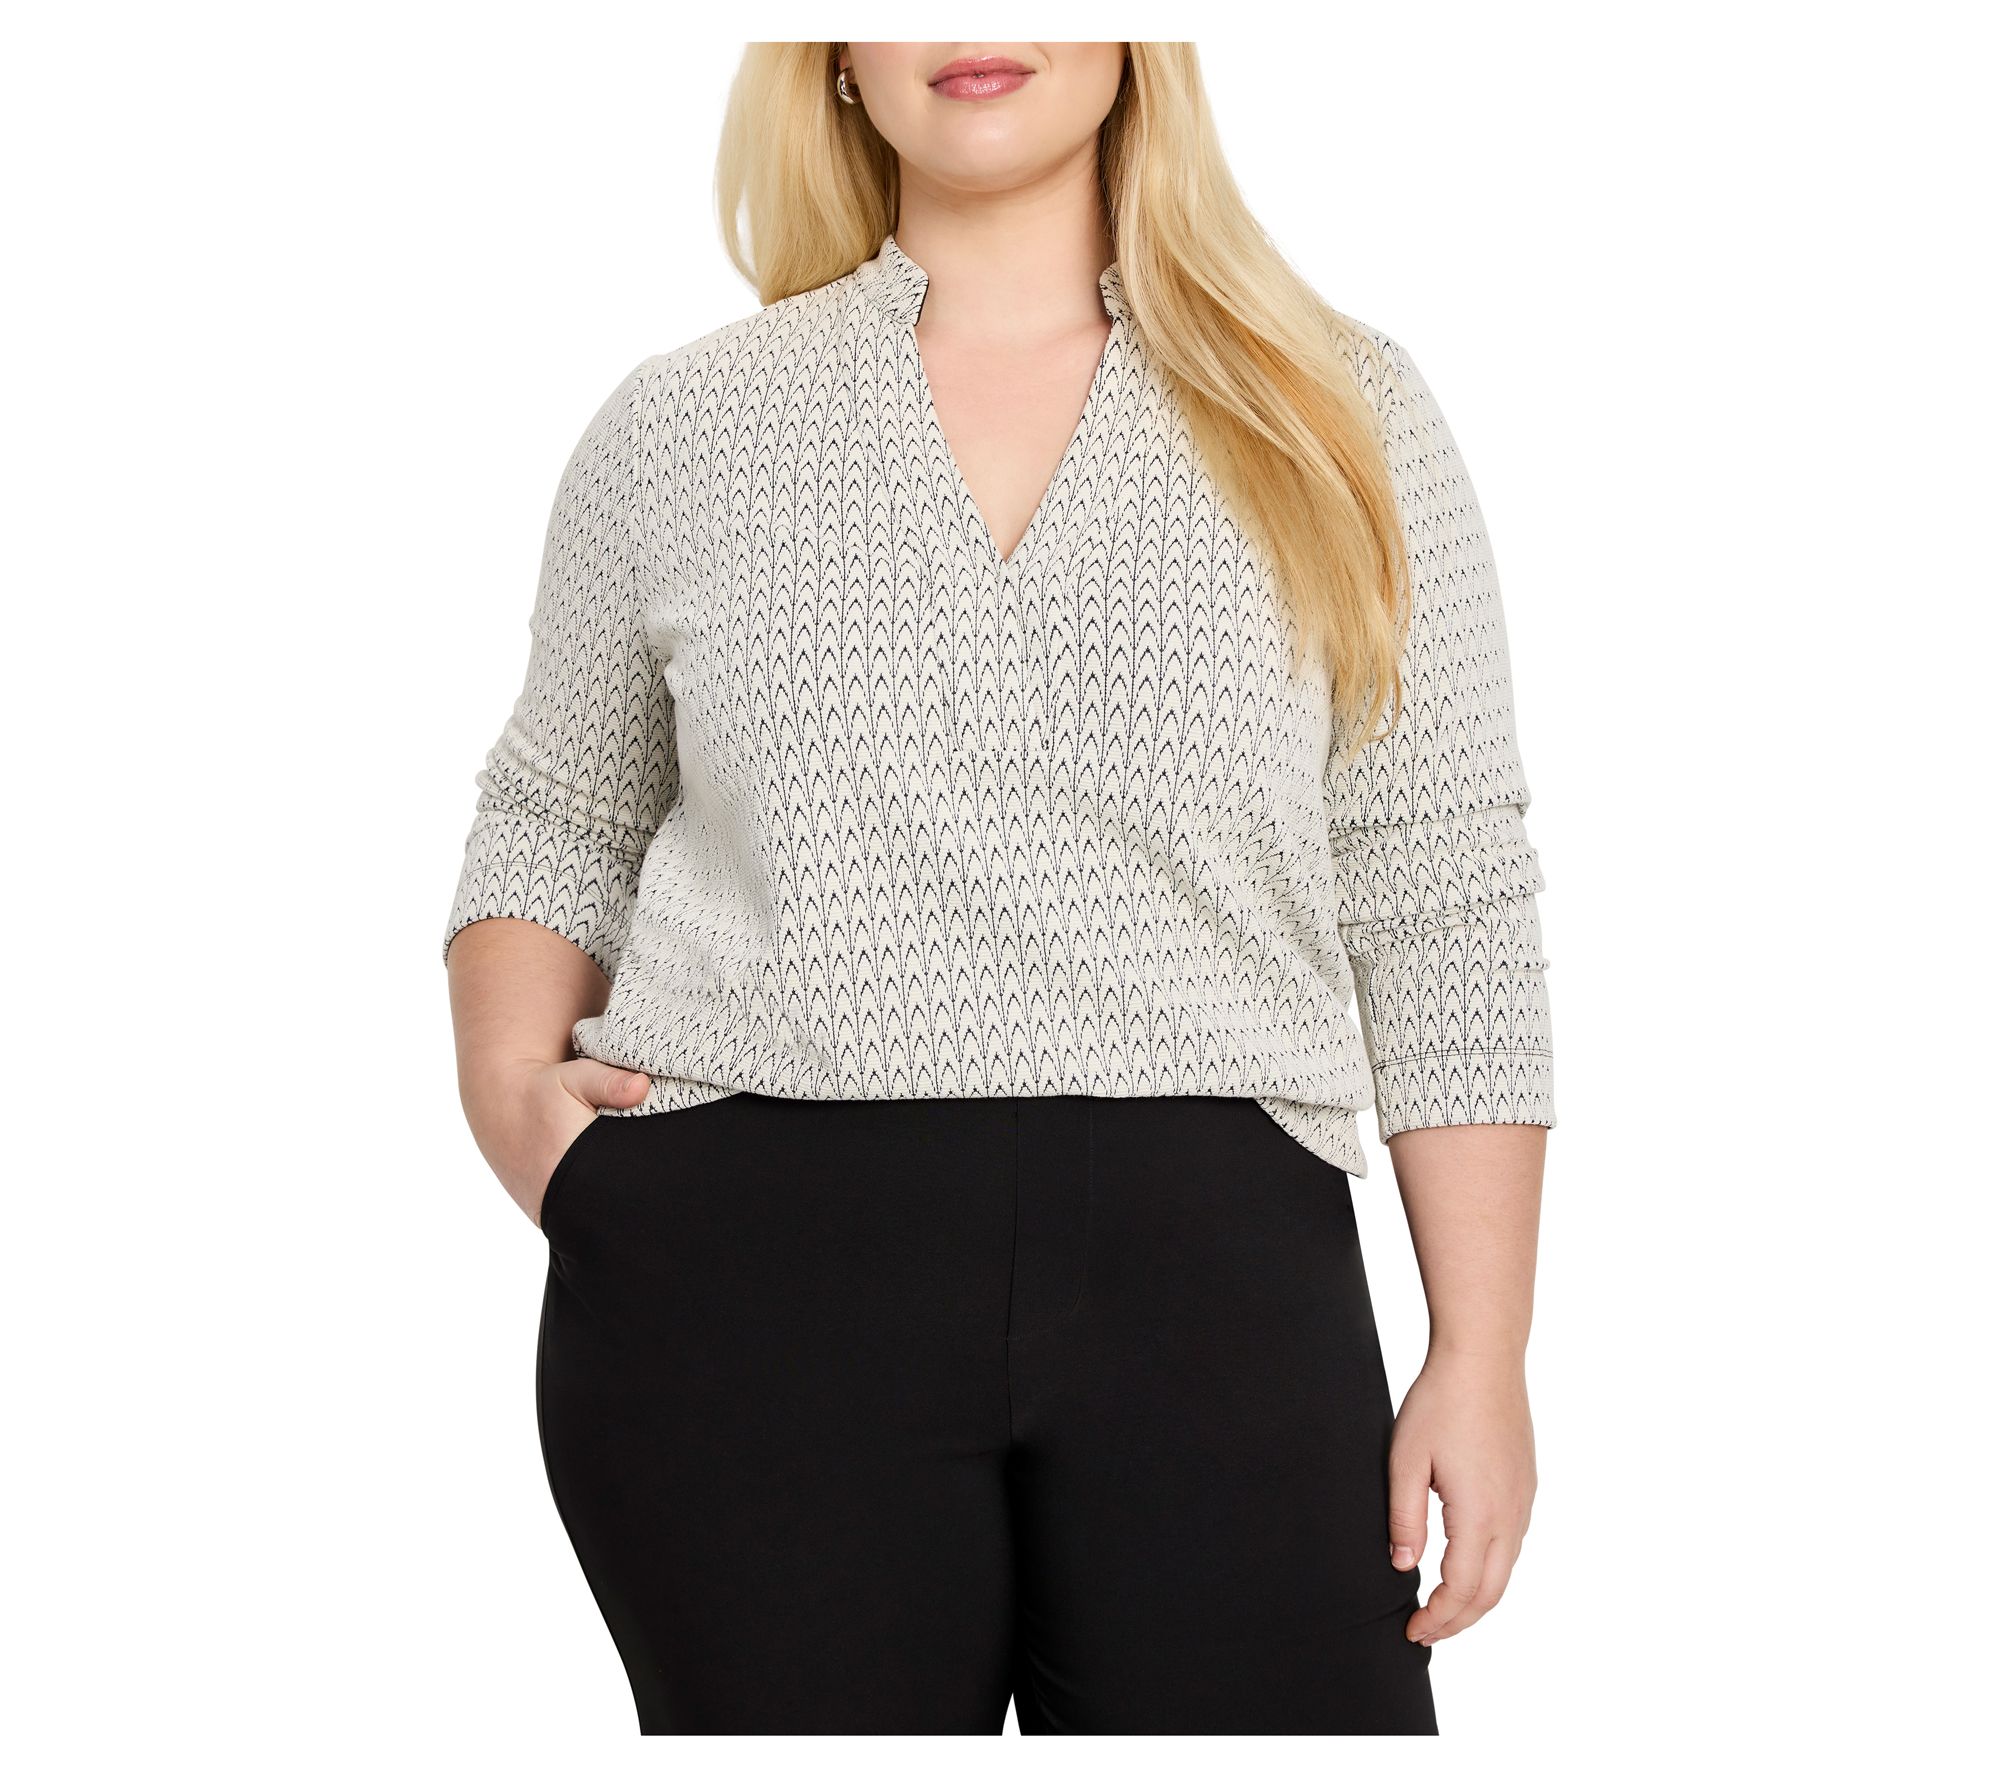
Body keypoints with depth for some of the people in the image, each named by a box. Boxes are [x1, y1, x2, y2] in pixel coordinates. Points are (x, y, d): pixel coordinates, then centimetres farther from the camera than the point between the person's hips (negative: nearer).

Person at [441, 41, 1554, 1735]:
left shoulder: (1340, 414, 9)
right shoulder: (681, 427, 11)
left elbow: (1444, 904, 6)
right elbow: (557, 819, 22)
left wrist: (1482, 1355, 2)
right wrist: (508, 1077, 2)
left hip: (1210, 1275, 0)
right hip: (746, 1272, 1)